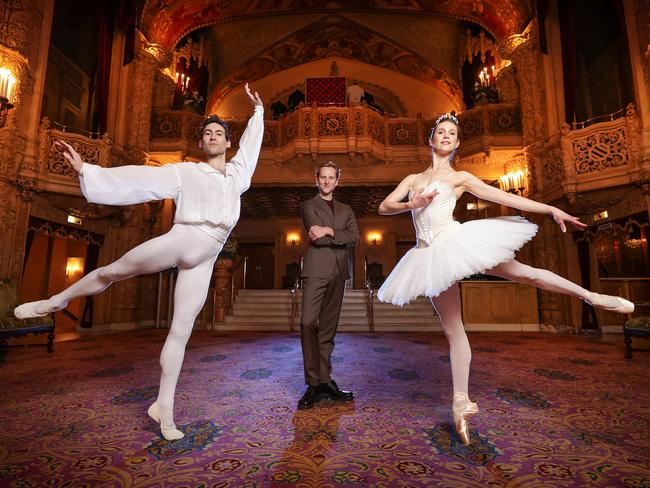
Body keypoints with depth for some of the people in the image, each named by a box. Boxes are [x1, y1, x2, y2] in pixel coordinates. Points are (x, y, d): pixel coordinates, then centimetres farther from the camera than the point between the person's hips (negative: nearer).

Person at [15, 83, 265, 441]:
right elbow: (137, 180, 3)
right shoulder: (184, 172, 9)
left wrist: (258, 110, 43)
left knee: (181, 331, 3)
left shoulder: (238, 172, 19)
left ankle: (164, 407, 11)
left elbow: (251, 142, 35)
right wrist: (86, 169, -4)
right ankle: (56, 301, 38)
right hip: (179, 240, -2)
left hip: (203, 261, 2)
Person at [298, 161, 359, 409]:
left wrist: (329, 231, -8)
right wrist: (340, 238, 0)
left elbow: (355, 237, 3)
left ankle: (324, 380, 13)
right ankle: (314, 383, -5)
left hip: (338, 274, 4)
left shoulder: (346, 210, 22)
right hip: (316, 271, -4)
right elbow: (316, 237, -6)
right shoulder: (308, 205, 10)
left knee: (328, 328, 7)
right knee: (308, 324, -14)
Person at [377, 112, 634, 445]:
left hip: (455, 240, -1)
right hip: (430, 254, 2)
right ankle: (461, 402, 12)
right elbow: (384, 207, 8)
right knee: (453, 330, 5)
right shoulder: (412, 179, 18)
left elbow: (504, 197, 4)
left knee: (523, 272, -4)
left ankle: (593, 297, 23)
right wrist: (412, 204, -11)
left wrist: (552, 209, -1)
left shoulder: (459, 177, 10)